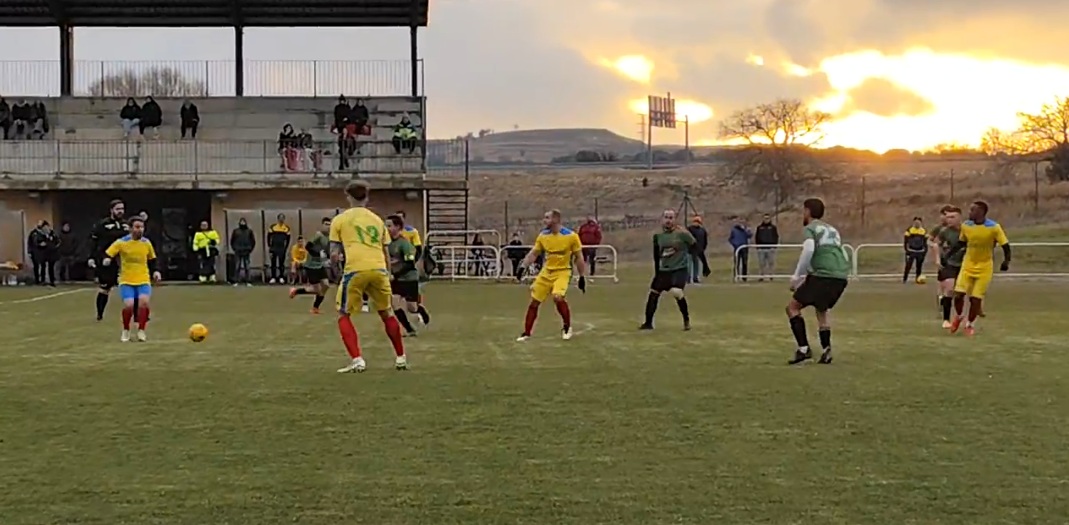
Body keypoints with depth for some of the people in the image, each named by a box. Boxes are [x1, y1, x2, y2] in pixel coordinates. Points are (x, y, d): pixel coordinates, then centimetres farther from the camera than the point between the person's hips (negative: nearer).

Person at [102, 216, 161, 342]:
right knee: (129, 304, -20)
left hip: (143, 280, 2)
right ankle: (125, 331, 7)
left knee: (144, 301, -24)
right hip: (126, 281, -2)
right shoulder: (121, 242, -6)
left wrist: (156, 271, 3)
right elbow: (107, 255, -5)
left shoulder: (146, 243, 3)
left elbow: (152, 260, 17)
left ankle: (141, 331, -8)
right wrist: (106, 260, -27)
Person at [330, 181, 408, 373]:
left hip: (355, 270, -3)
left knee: (343, 315, 11)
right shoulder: (377, 220, 20)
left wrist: (335, 257, 29)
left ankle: (357, 360, -2)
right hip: (378, 269, 3)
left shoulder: (339, 220, 10)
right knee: (387, 313, 21)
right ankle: (401, 358, 24)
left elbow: (334, 254, 6)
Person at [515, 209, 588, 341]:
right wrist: (523, 267, -7)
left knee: (558, 297, -28)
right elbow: (533, 254, 7)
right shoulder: (543, 236, -1)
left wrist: (582, 277, -3)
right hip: (546, 272, 5)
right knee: (534, 302, 3)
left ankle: (567, 327, -3)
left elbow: (579, 258, -4)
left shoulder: (571, 236, -12)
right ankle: (526, 333, 18)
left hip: (562, 272, -5)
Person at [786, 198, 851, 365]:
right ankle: (826, 350, 13)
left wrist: (796, 276, -7)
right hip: (842, 276, 7)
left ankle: (804, 349, -6)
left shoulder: (810, 229, 5)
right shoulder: (832, 229, 28)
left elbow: (808, 250, -14)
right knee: (822, 309, 27)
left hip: (822, 275, -7)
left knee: (793, 307, 5)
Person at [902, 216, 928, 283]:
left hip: (920, 252, 3)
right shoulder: (909, 230, -5)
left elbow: (925, 242, 11)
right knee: (908, 266, -9)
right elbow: (905, 241, -2)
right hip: (911, 251, -3)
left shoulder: (924, 231, 4)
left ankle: (918, 279, 18)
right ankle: (904, 279, -2)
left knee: (919, 267, 7)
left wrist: (925, 251, 6)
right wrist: (906, 250, -8)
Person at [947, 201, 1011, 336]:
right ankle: (958, 316, 24)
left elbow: (1005, 245, -12)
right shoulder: (966, 226, -4)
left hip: (984, 268, -3)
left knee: (975, 298, -1)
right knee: (958, 294, -6)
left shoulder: (994, 227, -16)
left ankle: (970, 324, 23)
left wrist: (1006, 262, -26)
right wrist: (947, 256, 7)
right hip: (968, 265, 3)